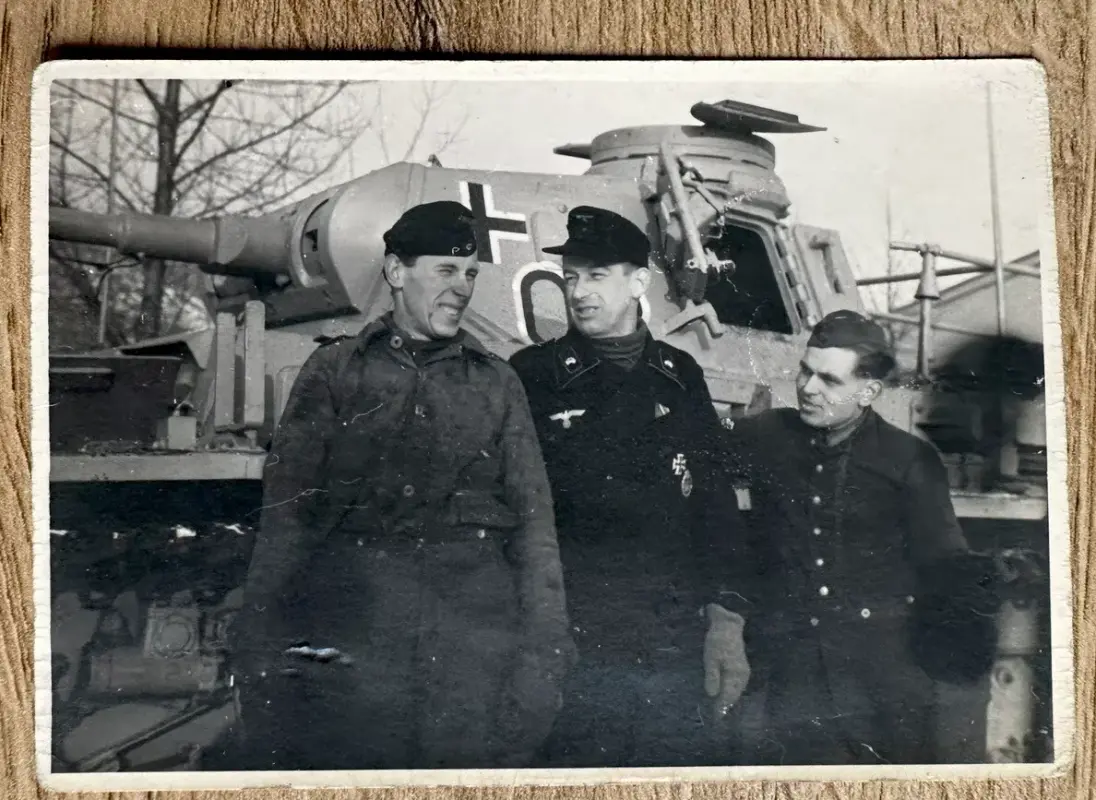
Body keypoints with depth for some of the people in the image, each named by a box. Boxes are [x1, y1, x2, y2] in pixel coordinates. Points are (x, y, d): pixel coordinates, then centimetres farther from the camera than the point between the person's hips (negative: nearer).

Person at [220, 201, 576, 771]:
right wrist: (260, 641, -4)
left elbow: (534, 521, 12)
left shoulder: (497, 383, 19)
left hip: (476, 605, 1)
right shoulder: (334, 369, 15)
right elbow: (285, 513, 7)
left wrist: (544, 649, 0)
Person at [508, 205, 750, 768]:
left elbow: (714, 504, 12)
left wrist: (729, 625, 7)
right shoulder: (533, 376, 2)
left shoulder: (681, 377, 11)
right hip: (573, 647, -3)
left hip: (674, 649, 3)